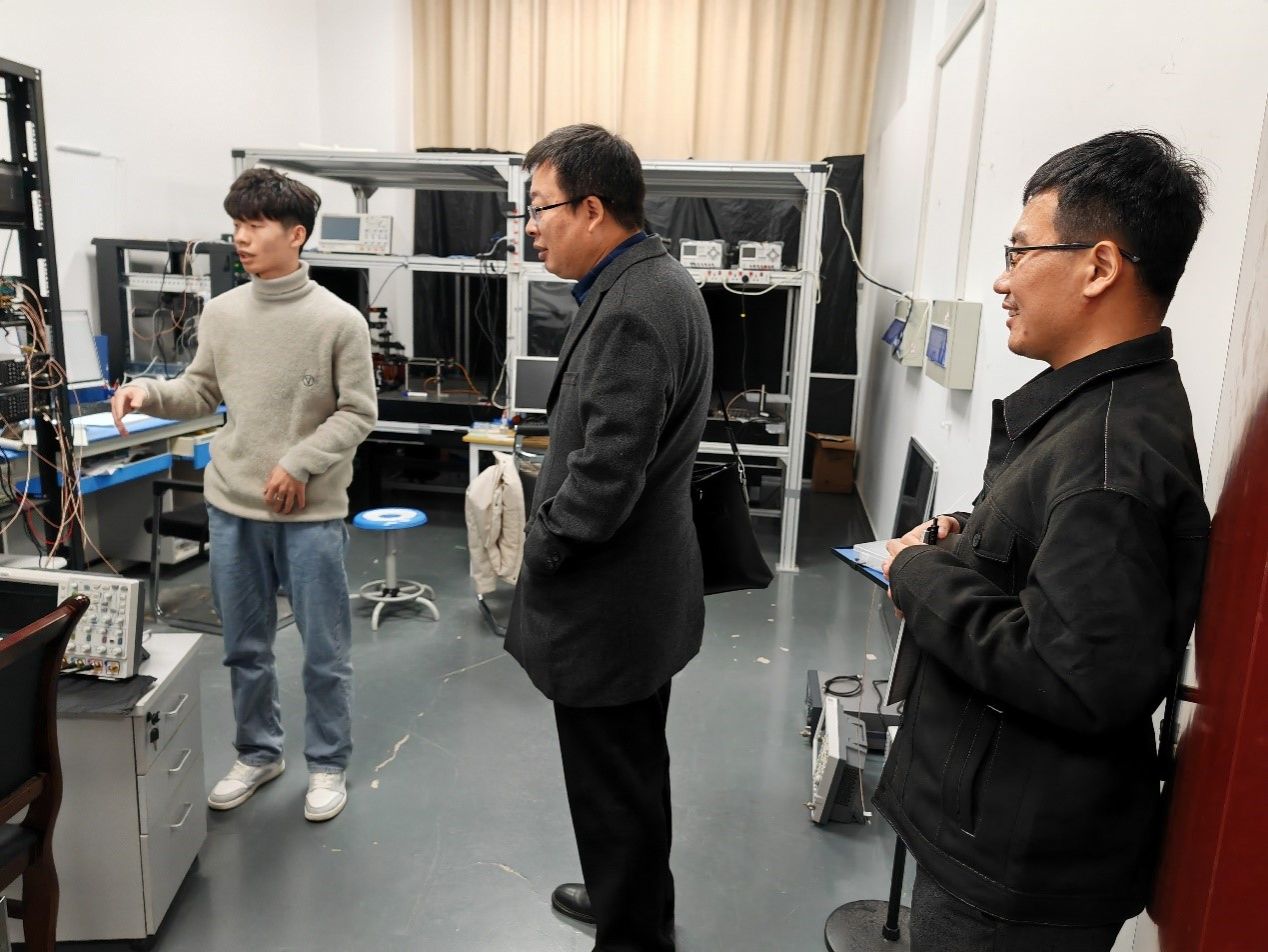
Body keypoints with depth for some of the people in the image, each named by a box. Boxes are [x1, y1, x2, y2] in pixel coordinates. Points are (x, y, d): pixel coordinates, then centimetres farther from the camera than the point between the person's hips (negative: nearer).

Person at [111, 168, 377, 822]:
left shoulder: (338, 320, -10)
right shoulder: (221, 313, 4)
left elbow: (359, 413, -8)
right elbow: (202, 393, 13)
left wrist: (300, 463, -16)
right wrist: (148, 392, -5)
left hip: (311, 513, -4)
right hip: (232, 506, 5)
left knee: (324, 651, 6)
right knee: (243, 646, 17)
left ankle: (327, 765, 26)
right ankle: (257, 754, 37)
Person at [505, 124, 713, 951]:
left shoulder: (632, 308, -24)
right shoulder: (651, 281, 8)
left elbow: (606, 471, -28)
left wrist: (542, 544, -10)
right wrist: (557, 535, 13)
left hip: (609, 599, -10)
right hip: (638, 582, 10)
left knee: (615, 788, 9)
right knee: (633, 774, 27)